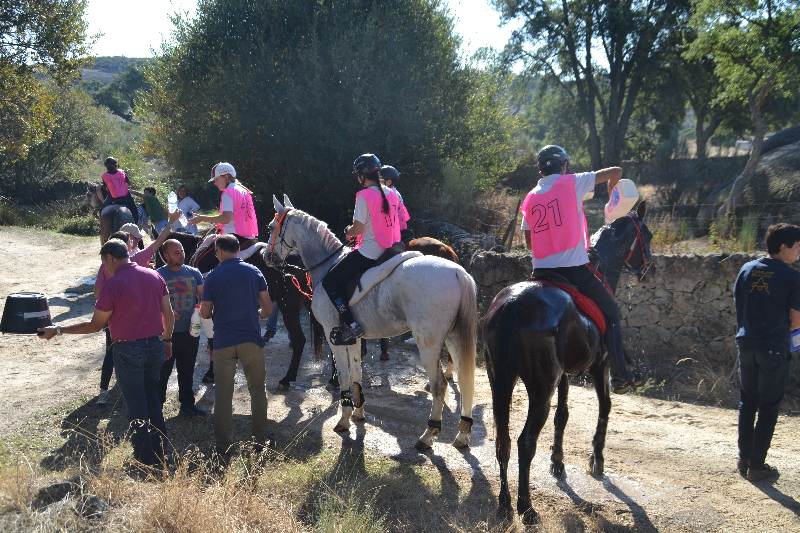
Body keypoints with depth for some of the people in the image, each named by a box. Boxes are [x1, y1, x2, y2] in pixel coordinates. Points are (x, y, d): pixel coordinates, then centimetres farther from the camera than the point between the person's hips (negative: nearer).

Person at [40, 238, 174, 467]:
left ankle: (146, 455, 16)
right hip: (155, 345, 6)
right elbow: (168, 313, 6)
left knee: (136, 403, 8)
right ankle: (160, 447, 26)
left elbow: (95, 326, -10)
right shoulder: (154, 276, 0)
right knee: (152, 396, 21)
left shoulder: (112, 285, -17)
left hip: (128, 350, -5)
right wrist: (167, 339, 19)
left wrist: (58, 330, -1)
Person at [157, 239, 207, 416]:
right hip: (167, 333, -4)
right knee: (163, 371, 2)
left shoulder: (194, 273, 7)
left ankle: (187, 404, 28)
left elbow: (202, 296, 11)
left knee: (187, 371, 16)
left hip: (191, 331, 4)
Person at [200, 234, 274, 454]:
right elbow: (268, 308, 2)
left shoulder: (213, 276, -2)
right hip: (251, 339, 1)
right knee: (257, 389, 13)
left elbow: (205, 313, 0)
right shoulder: (254, 272, 3)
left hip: (223, 342, -1)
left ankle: (223, 444, 10)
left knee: (223, 392, 7)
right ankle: (261, 438, 16)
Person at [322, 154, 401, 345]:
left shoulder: (364, 195, -16)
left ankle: (350, 325, -11)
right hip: (389, 249, 9)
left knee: (330, 281, -1)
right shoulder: (391, 194, 8)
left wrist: (348, 230, 4)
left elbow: (357, 229, -19)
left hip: (369, 253, -9)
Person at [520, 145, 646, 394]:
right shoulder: (572, 183, 0)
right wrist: (611, 191, 26)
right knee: (610, 310, 10)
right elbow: (615, 172, 6)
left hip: (541, 271, 4)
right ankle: (621, 375, 8)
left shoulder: (530, 198, 12)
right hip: (573, 268, -4)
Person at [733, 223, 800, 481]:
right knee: (768, 409, 5)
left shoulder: (747, 270, 4)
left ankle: (744, 459, 22)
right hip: (774, 348, -5)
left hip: (746, 344, 5)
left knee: (747, 403, 16)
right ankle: (757, 465, 9)